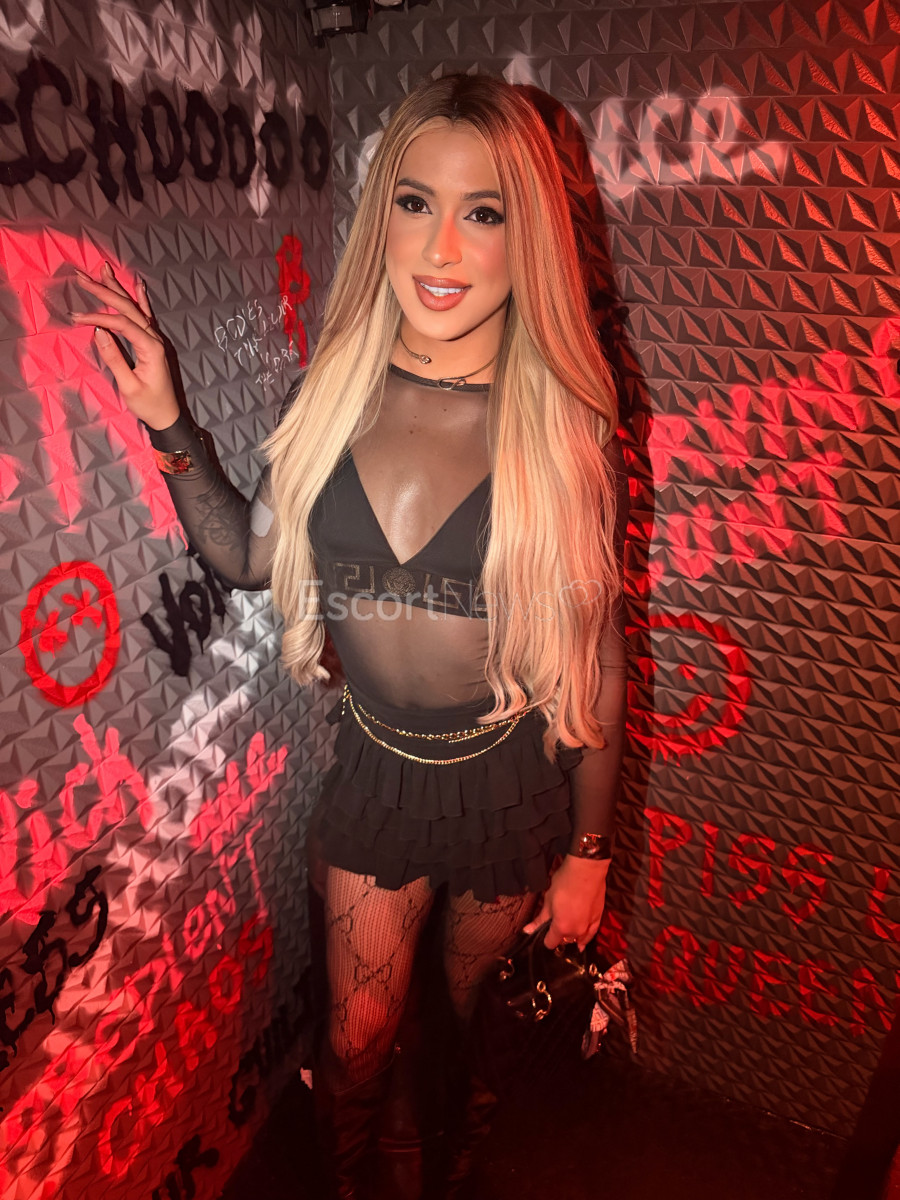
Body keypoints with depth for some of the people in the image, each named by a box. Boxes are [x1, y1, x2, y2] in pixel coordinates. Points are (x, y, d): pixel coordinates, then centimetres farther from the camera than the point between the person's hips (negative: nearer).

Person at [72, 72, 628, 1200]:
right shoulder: (328, 396, -10)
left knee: (480, 1019, 26)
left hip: (514, 779, -1)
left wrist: (589, 851, -4)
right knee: (355, 1042, 20)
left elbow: (596, 659, -11)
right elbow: (249, 553, 5)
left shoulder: (566, 430, -17)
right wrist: (166, 423, -6)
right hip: (375, 765, 2)